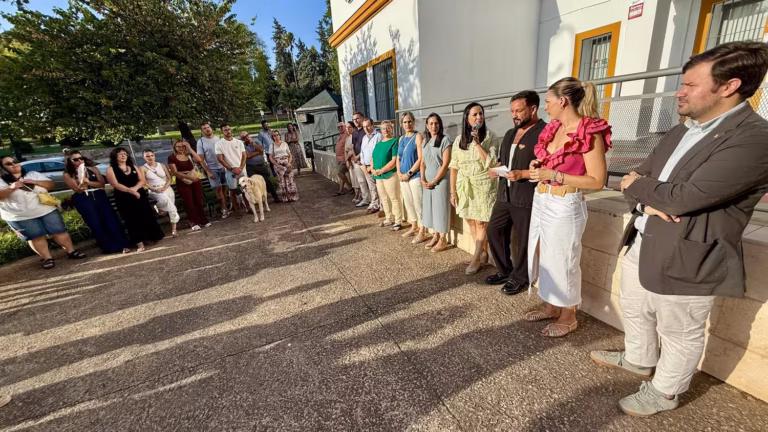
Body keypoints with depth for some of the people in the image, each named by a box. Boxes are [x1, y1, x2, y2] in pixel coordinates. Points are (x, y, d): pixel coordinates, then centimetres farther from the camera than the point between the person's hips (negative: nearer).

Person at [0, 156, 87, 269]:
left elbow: (51, 184, 2)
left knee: (59, 231, 2)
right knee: (36, 237, 3)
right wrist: (11, 188, -21)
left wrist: (35, 182, -14)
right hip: (21, 217, -1)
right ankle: (47, 258, 10)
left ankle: (71, 251, 11)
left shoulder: (33, 174, 8)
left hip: (47, 210, 1)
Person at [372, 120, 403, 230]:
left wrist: (381, 170, -17)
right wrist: (372, 169, -3)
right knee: (384, 199, 16)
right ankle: (389, 219, 30)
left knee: (394, 199, -3)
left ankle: (398, 221, 7)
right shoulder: (378, 144, 17)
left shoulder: (395, 141, -7)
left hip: (390, 175, -8)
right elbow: (373, 158, 17)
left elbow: (394, 160, -16)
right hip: (378, 176, 8)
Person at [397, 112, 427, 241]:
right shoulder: (401, 139, 14)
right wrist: (399, 173, 0)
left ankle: (422, 232, 7)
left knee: (418, 203, -3)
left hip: (415, 176, -7)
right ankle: (414, 227, 29)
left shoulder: (418, 136, -7)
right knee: (408, 203, 14)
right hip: (403, 177, 7)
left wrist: (409, 173, -14)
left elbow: (420, 159, -14)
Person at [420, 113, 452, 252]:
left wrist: (434, 181, -13)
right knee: (430, 207, 10)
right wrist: (423, 180, -3)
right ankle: (435, 235, 23)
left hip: (440, 181, -6)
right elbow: (423, 163, 12)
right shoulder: (425, 142, 12)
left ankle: (443, 239, 9)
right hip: (427, 182, 6)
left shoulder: (445, 140, -7)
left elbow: (445, 164, -13)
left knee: (441, 208, -1)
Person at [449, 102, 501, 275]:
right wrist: (453, 191, 2)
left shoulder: (490, 136, -5)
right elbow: (454, 167, 5)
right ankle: (483, 253, 27)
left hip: (484, 185, -4)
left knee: (481, 222, -1)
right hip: (464, 186, 4)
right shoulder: (459, 140, 4)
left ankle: (476, 258, 11)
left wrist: (477, 143, -19)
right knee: (471, 222, 10)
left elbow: (490, 163, -15)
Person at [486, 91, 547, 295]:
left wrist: (522, 174, -24)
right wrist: (496, 168, 4)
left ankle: (519, 278, 25)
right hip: (505, 194, 8)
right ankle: (504, 271, 30)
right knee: (494, 231, 12)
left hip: (526, 197, -8)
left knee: (523, 240, 5)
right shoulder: (510, 133, 16)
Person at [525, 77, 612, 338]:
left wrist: (553, 176, -21)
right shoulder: (554, 129, 9)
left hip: (564, 206, -8)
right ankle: (551, 307, 36)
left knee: (562, 261, 5)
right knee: (545, 257, 17)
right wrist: (538, 167, 2)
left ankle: (568, 318, 27)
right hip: (541, 201, 8)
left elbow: (597, 181, -17)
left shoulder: (590, 133, -14)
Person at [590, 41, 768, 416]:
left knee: (680, 336, 14)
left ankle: (664, 392, 35)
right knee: (634, 311, 25)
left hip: (685, 260, -8)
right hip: (640, 246, 8)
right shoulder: (680, 132, 9)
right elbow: (635, 179, 10)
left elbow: (682, 198, -27)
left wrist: (639, 185, -8)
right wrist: (647, 200, -12)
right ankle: (638, 359, 49)